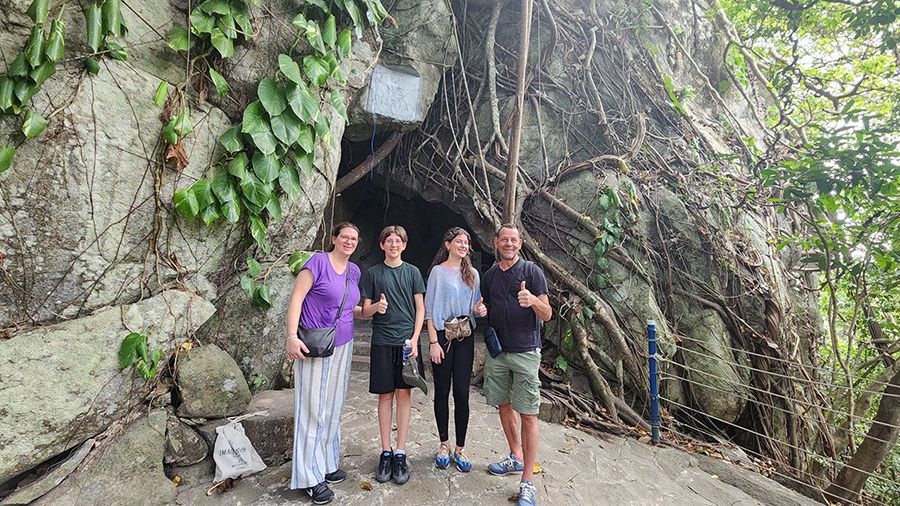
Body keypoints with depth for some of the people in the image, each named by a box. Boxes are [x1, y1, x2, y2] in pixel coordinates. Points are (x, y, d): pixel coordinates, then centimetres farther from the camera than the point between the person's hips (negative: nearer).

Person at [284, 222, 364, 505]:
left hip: (342, 346, 7)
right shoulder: (319, 262, -9)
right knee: (313, 409, 1)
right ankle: (311, 476, 14)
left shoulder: (354, 271, 11)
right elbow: (296, 298, -13)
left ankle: (327, 463, 31)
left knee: (333, 407, 15)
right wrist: (292, 336, -20)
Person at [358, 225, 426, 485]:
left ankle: (400, 453, 13)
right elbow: (365, 311, 6)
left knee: (403, 394, 4)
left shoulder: (412, 272, 6)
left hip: (407, 341, 0)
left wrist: (414, 339, -7)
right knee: (385, 395, 5)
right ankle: (386, 452, 16)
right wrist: (377, 306, -17)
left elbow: (420, 309, 4)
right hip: (382, 342, 0)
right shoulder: (372, 273, 5)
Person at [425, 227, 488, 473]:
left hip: (465, 338, 3)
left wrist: (479, 310, -6)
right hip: (442, 336, -3)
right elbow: (430, 309, -5)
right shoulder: (438, 271, -2)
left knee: (462, 393, 3)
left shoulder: (472, 273, 10)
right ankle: (444, 445, 24)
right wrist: (433, 341, -11)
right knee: (442, 392, 7)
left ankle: (460, 448, 16)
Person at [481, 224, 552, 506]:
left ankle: (527, 482, 5)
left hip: (525, 352, -5)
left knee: (527, 414, -3)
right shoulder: (490, 275, 10)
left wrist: (533, 300, -29)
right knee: (504, 406, 15)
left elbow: (547, 315, -8)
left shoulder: (532, 271, -4)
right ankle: (516, 457, 36)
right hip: (496, 352, 5)